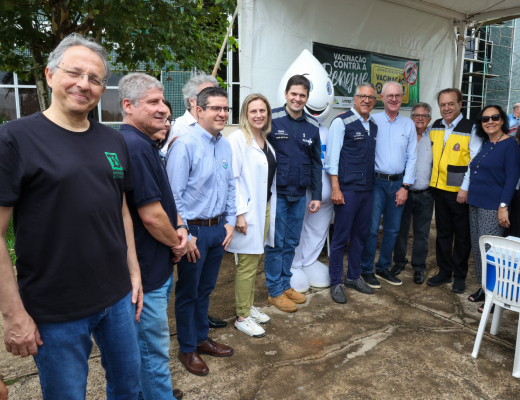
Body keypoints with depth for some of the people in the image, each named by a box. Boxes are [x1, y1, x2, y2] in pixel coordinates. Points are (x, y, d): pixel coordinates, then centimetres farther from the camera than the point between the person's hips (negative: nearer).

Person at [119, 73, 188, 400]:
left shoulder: (146, 144, 10)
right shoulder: (134, 146, -24)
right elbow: (151, 215, -25)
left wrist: (180, 227, 1)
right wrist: (177, 241, -8)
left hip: (158, 266, 11)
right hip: (147, 272, -11)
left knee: (149, 342, 26)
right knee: (155, 347, 7)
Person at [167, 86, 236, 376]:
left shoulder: (225, 145, 7)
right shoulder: (185, 145, -16)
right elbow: (175, 195, -17)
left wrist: (230, 222, 8)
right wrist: (185, 236, -16)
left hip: (218, 229, 7)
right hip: (194, 230, -6)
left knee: (206, 289, 21)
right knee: (188, 293, 10)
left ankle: (201, 338, 40)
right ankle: (187, 349, 29)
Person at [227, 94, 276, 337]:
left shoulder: (265, 140, 12)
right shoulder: (238, 139, -13)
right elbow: (231, 179, -18)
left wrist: (269, 206, 16)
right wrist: (239, 213, -21)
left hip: (265, 208, 8)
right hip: (247, 211, -8)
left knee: (255, 261, 17)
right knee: (247, 265, 0)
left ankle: (249, 306, 32)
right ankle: (242, 317, 14)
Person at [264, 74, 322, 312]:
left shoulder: (312, 126, 7)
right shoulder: (271, 120, -7)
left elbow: (316, 163, 13)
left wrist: (317, 195, 10)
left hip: (299, 195, 5)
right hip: (276, 194, -5)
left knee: (291, 243, 14)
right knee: (276, 243, 3)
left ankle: (286, 284, 29)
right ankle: (275, 290, 17)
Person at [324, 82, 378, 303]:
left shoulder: (373, 125, 13)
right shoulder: (342, 122, -7)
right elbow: (332, 156, -10)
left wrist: (373, 184, 13)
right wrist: (335, 188, -15)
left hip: (367, 189, 7)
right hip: (347, 189, -7)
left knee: (361, 235, 15)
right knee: (341, 236, 0)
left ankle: (354, 277, 30)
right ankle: (336, 283, 14)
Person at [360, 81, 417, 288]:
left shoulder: (408, 124, 8)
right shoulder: (372, 120, -2)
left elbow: (411, 157, 7)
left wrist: (405, 186, 1)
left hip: (399, 183, 4)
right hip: (377, 181, -4)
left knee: (392, 230, 11)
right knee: (372, 228, -4)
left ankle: (383, 268, 26)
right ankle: (366, 270, 12)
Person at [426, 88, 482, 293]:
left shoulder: (471, 128, -9)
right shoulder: (435, 127, 7)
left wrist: (465, 188, -17)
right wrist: (432, 181, 9)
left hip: (460, 192, -5)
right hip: (439, 189, 5)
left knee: (462, 235, 7)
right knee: (443, 232, 13)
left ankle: (459, 276, 20)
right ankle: (444, 271, 26)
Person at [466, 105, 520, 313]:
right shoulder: (484, 144, 13)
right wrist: (469, 195, 9)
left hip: (493, 207, -7)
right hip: (475, 204, 7)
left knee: (489, 249, -6)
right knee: (477, 247, 11)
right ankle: (483, 288, 23)